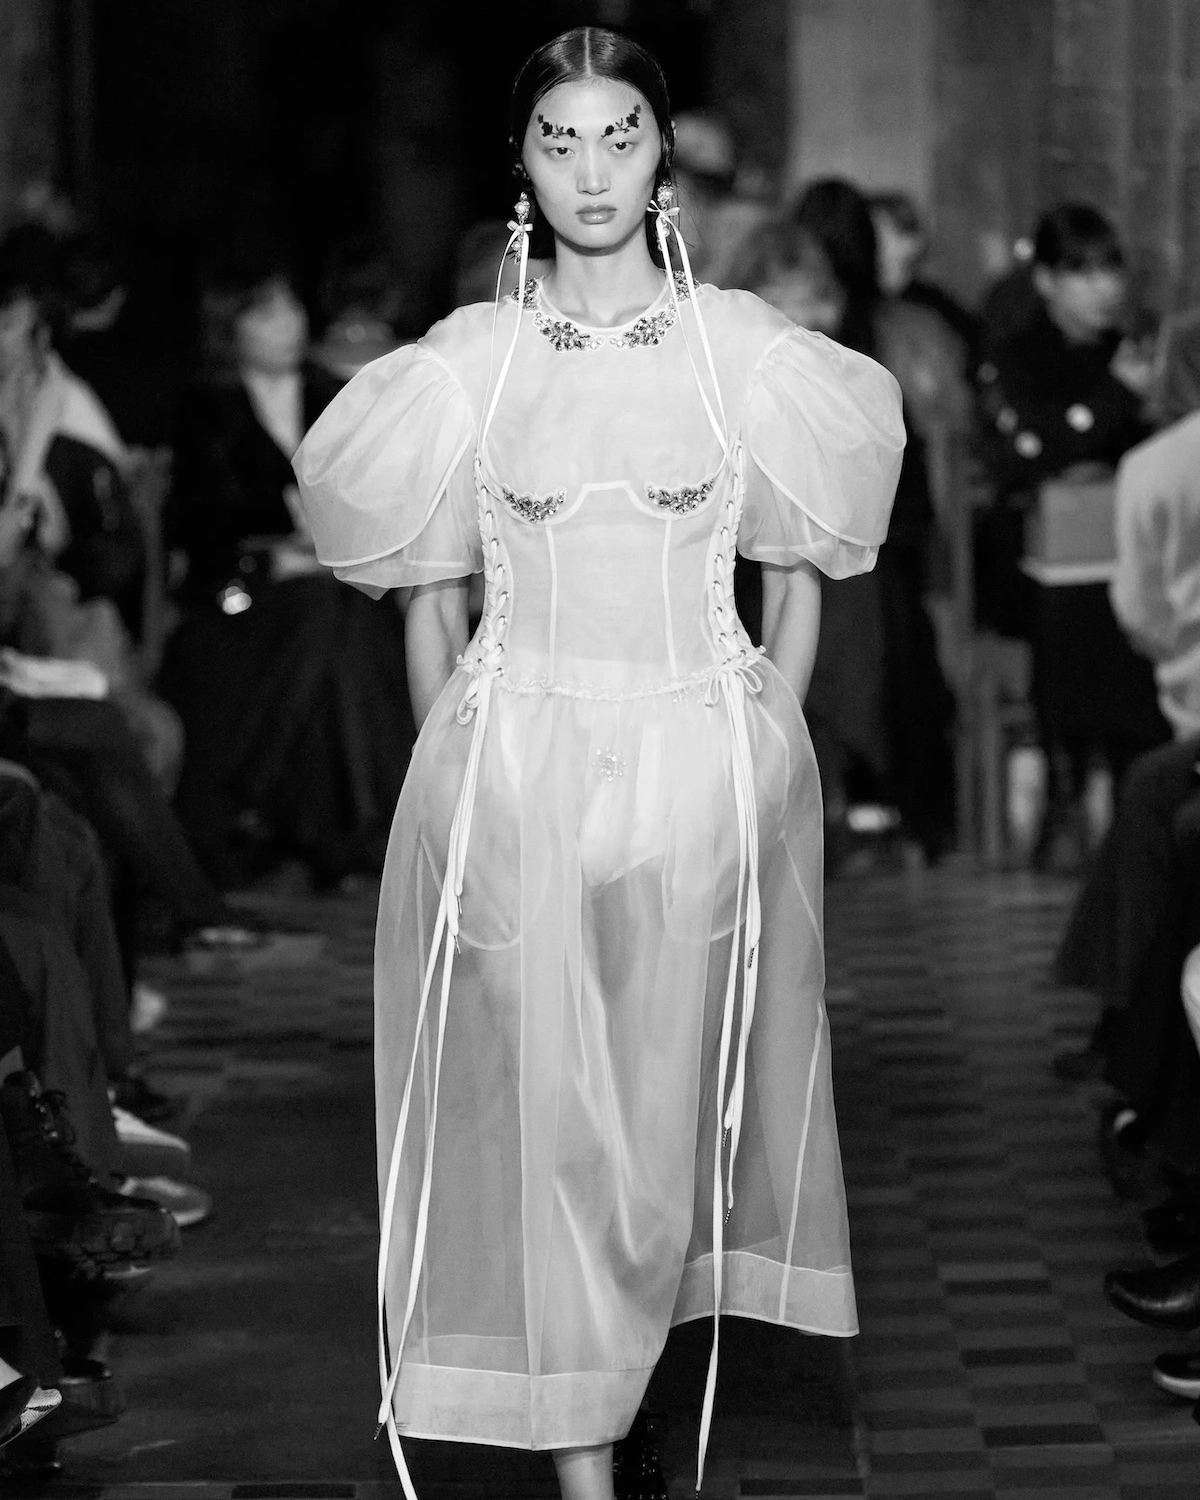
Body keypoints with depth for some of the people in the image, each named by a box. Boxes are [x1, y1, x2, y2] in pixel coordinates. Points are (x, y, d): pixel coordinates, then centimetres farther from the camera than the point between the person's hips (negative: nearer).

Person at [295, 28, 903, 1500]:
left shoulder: (746, 352, 2)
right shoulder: (464, 364, 2)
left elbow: (797, 579, 9)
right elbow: (430, 596, 8)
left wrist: (765, 757, 2)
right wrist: (457, 775, 3)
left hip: (704, 770, 0)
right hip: (513, 769, 0)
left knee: (680, 1093, 5)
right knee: (541, 1107, -2)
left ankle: (635, 1338, 25)